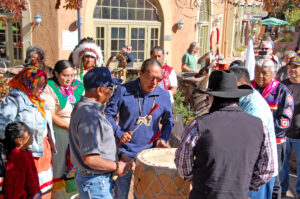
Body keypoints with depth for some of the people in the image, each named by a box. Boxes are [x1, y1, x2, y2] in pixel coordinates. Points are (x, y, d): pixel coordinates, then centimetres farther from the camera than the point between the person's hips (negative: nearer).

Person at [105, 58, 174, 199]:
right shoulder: (124, 90, -10)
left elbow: (168, 121, 11)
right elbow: (108, 114, -3)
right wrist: (119, 133, -16)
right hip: (126, 151, -2)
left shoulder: (164, 95, -2)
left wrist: (163, 138, -6)